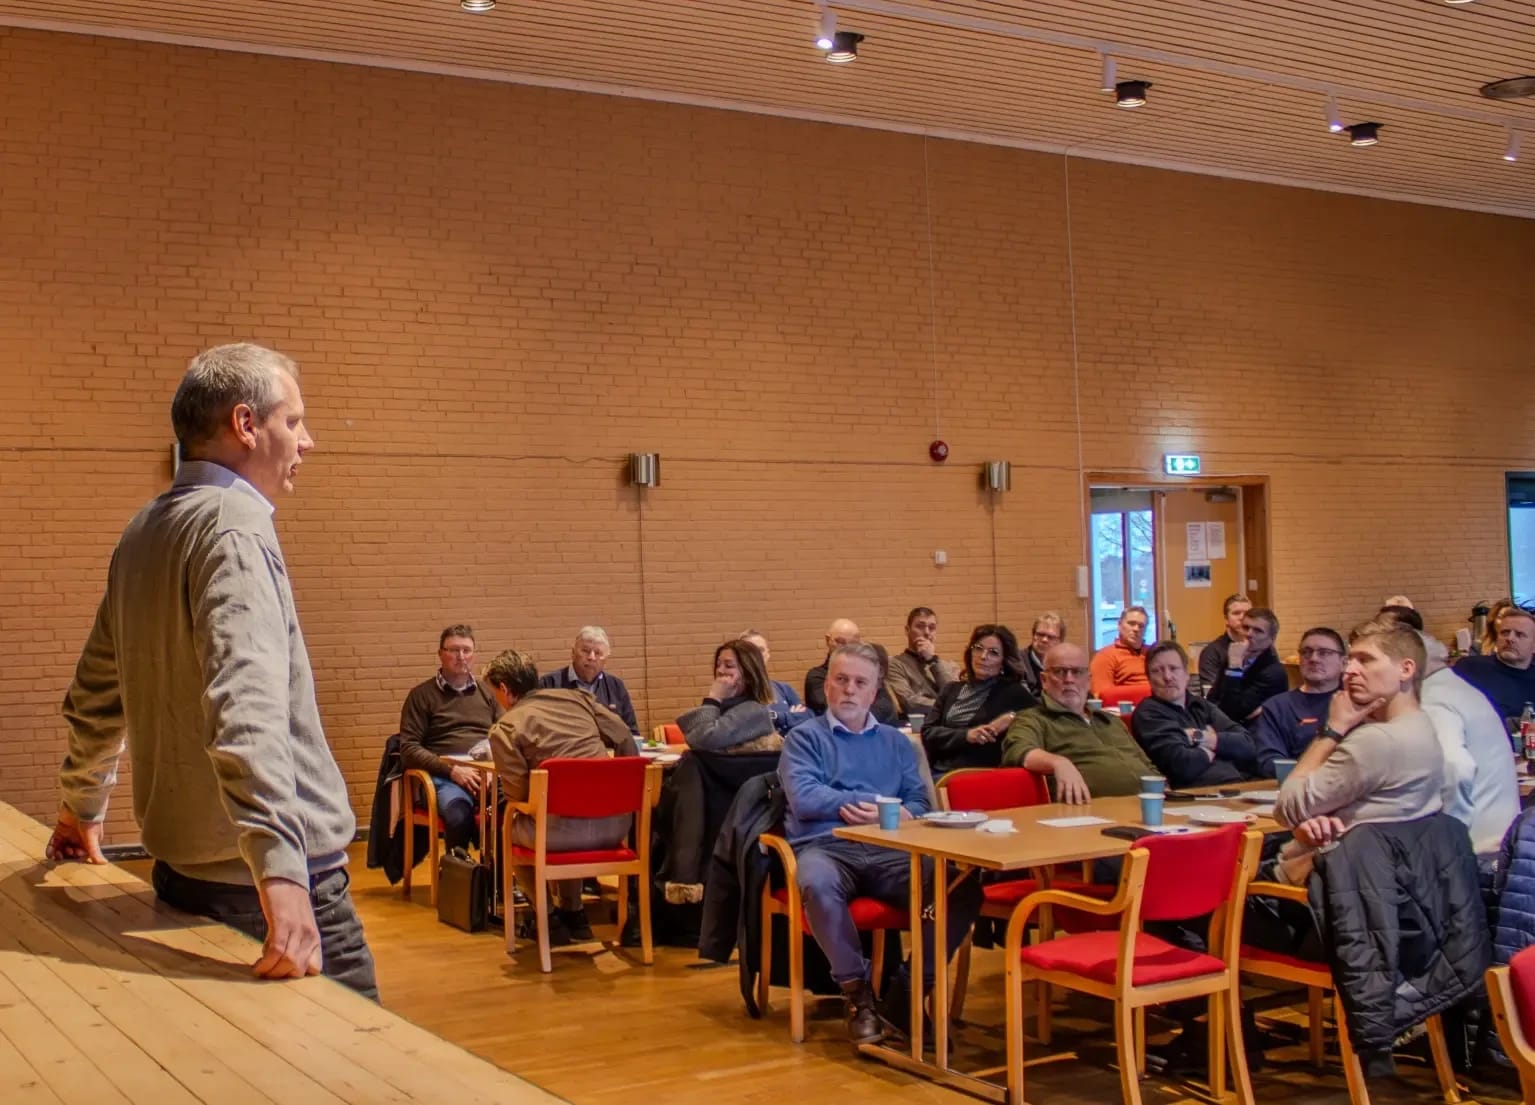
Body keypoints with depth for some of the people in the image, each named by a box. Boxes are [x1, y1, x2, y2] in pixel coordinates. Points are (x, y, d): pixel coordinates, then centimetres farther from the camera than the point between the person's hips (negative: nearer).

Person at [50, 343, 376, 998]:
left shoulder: (144, 532, 13)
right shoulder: (234, 523, -15)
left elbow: (96, 695, 25)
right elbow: (246, 706, -30)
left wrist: (82, 805, 39)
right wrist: (282, 874, -38)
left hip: (181, 873, 9)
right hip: (264, 885, -9)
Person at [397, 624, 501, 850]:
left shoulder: (487, 693, 24)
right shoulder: (422, 695, 12)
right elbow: (408, 749, 4)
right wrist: (452, 770, -10)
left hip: (488, 772, 3)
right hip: (443, 776, -3)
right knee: (458, 811, -38)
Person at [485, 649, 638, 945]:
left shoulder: (504, 729, -2)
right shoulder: (576, 697, 10)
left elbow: (517, 792, -5)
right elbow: (627, 742, 11)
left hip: (564, 830, -5)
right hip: (616, 824, 5)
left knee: (508, 827, 27)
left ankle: (547, 917, 28)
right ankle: (573, 912, 43)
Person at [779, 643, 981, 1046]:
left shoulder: (897, 742, 24)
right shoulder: (804, 737, 12)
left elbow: (918, 803, 11)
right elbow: (803, 799, -6)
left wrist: (887, 814, -13)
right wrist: (880, 804, -5)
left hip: (888, 850, 3)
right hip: (826, 846, -3)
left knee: (964, 888, -25)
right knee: (818, 885, -40)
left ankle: (910, 990, -9)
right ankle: (857, 990, -19)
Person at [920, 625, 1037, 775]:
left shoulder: (1012, 692, 6)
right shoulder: (952, 689, 18)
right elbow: (928, 733, 7)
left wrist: (1013, 717, -13)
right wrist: (966, 735, -9)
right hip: (937, 773, 5)